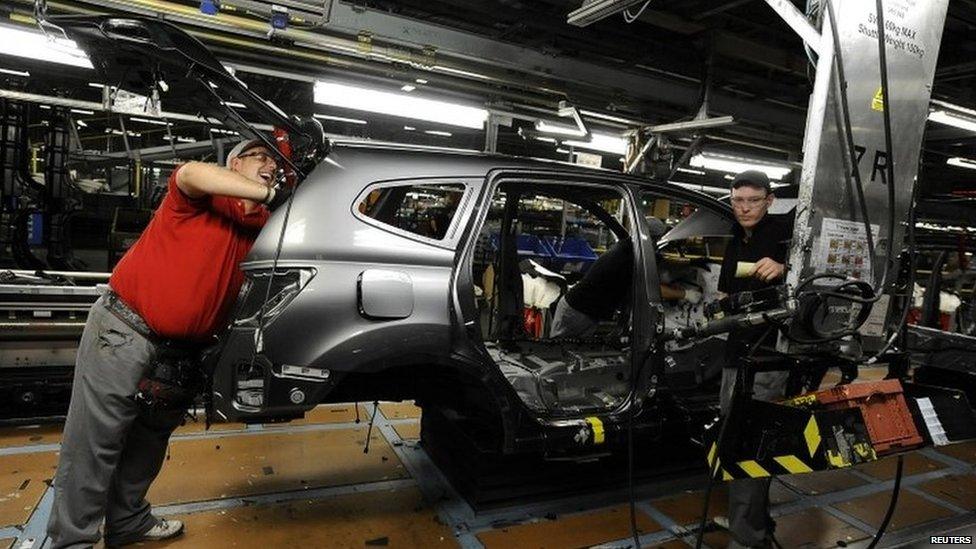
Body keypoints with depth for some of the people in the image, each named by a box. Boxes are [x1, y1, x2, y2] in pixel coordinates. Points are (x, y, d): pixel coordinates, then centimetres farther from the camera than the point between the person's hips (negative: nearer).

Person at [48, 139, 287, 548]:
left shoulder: (262, 226, 7)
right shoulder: (206, 197, -11)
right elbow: (190, 173, -32)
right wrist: (268, 193, -36)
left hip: (180, 346, 8)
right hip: (124, 330, -7)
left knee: (151, 436, 19)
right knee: (95, 441, 1)